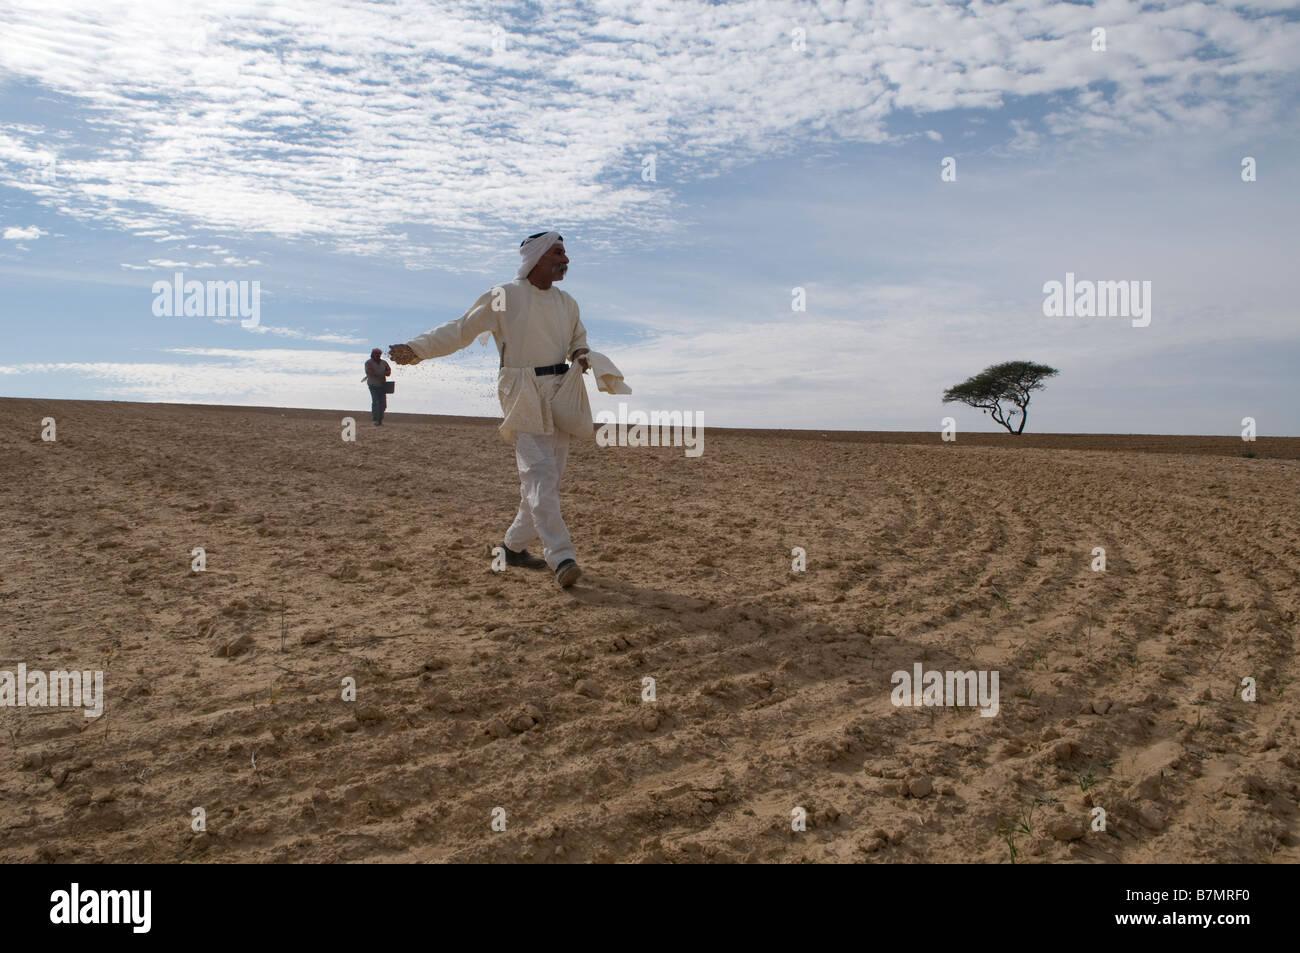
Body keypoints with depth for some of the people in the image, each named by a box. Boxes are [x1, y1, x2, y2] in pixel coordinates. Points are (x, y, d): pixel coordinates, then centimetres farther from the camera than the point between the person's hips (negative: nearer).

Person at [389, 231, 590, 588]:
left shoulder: (567, 303, 15)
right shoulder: (504, 297, -1)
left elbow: (578, 339, 29)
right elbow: (460, 329, 0)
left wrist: (581, 354, 5)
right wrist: (417, 349, -8)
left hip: (560, 395, 6)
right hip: (524, 395, -6)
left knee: (547, 478, 5)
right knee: (539, 473, -16)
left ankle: (515, 546, 19)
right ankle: (561, 558, -23)